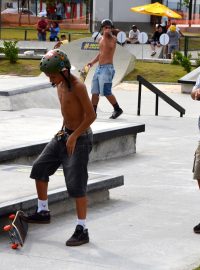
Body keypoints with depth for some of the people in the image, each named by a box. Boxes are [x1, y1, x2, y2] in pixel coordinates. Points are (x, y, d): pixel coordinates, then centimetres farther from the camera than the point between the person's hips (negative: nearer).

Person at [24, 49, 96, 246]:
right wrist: (63, 130, 12)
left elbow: (91, 115, -21)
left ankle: (82, 230, -1)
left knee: (76, 185, -8)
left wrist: (74, 136, -19)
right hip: (64, 135, 9)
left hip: (80, 138, -9)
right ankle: (43, 212, 25)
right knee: (39, 168, 11)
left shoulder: (78, 86, -21)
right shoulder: (59, 85, 5)